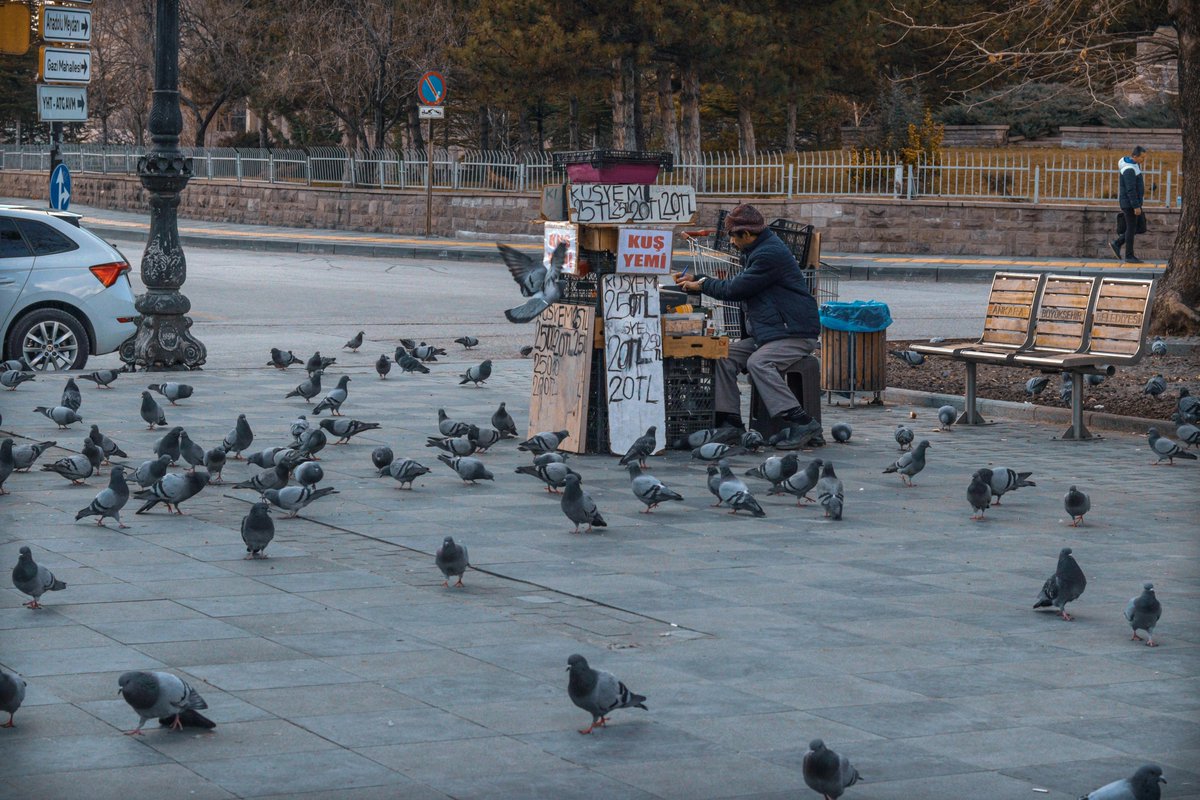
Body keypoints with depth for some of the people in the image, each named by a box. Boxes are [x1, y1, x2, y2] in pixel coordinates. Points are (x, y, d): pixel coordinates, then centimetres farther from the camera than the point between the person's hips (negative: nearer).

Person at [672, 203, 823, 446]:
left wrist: (701, 284, 0)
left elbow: (735, 289, -16)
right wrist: (694, 281, 19)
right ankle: (730, 422, -6)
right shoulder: (757, 251, 18)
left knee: (758, 362, -32)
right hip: (768, 334, 10)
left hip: (796, 334, -10)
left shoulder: (770, 254, -17)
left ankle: (801, 423, -34)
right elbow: (735, 285, 24)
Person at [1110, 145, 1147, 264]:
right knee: (1131, 229, -2)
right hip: (1130, 203, -10)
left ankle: (1117, 243, 16)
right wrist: (1136, 206, -25)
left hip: (1134, 202, 10)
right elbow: (1130, 190, -25)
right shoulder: (1129, 169, -21)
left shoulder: (1134, 164, 11)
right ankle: (1129, 256, 6)